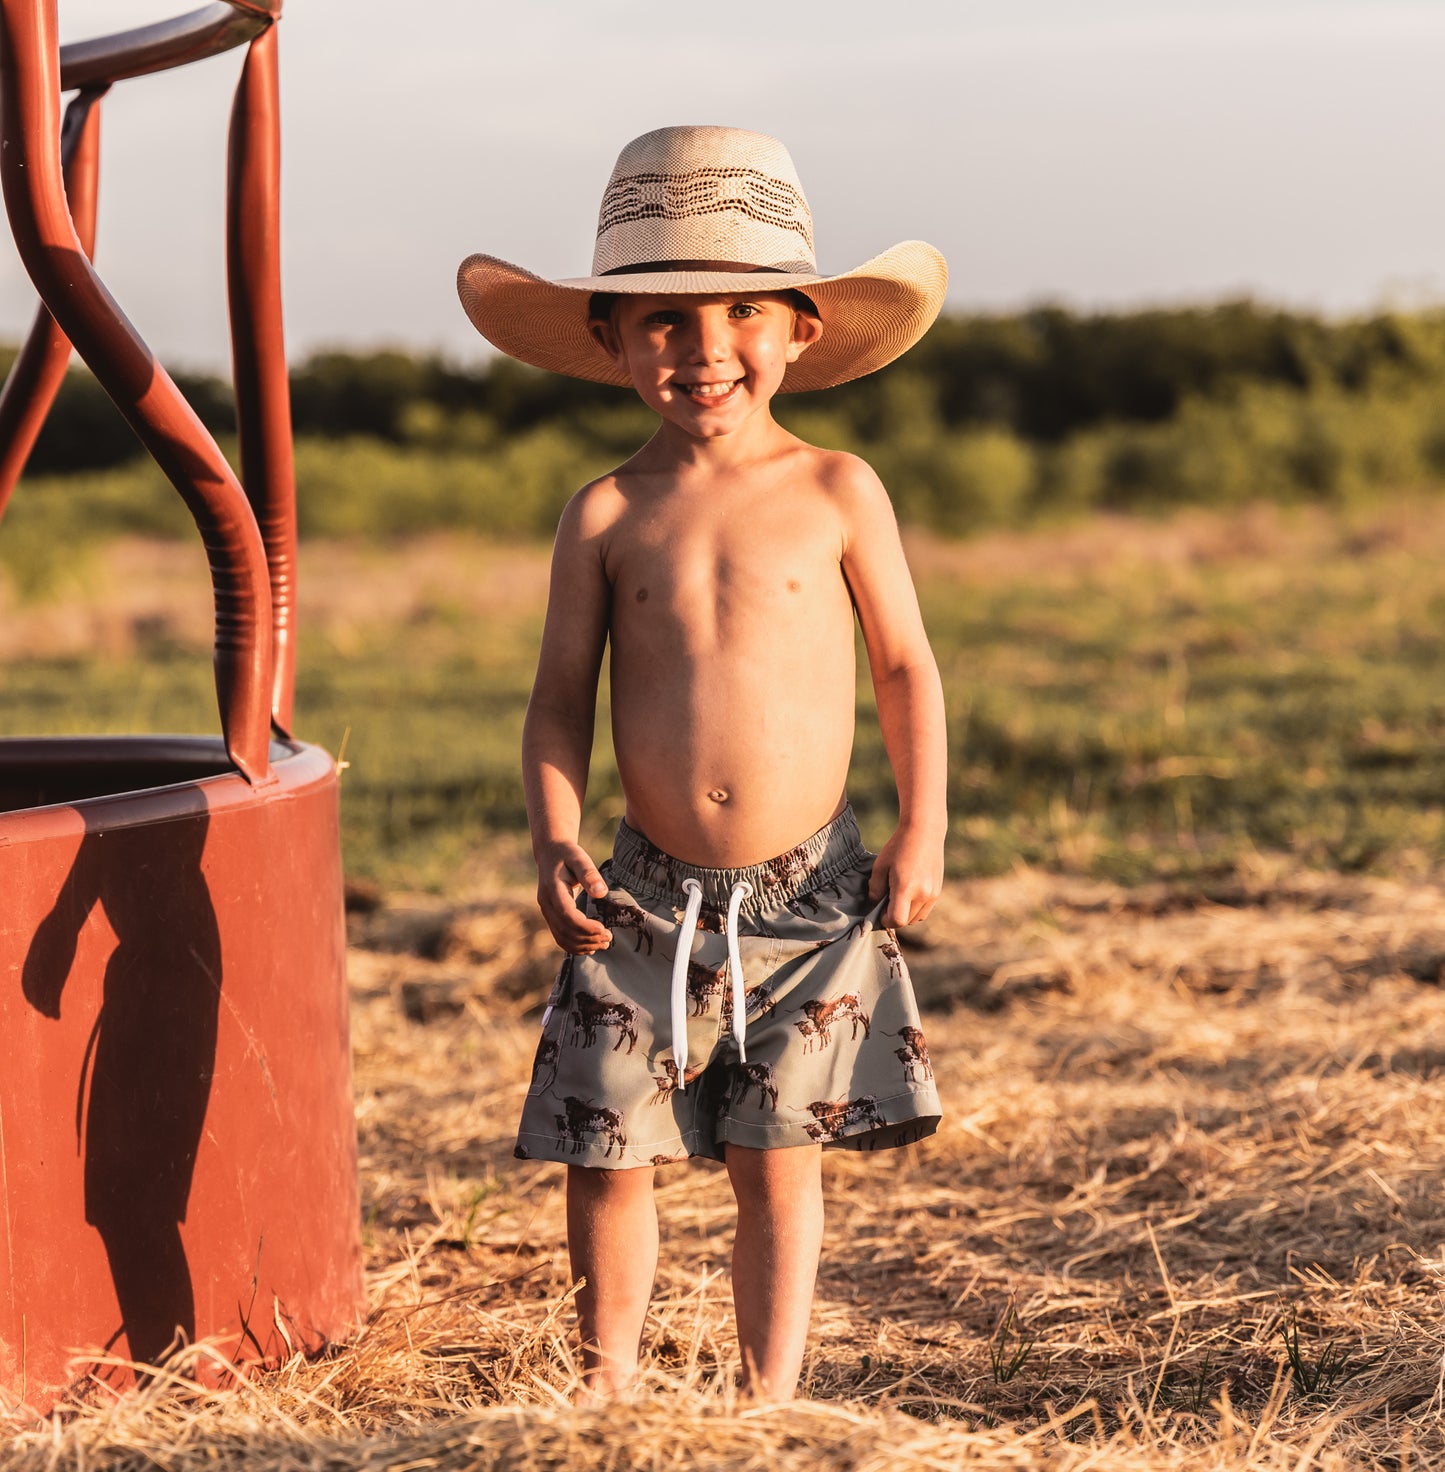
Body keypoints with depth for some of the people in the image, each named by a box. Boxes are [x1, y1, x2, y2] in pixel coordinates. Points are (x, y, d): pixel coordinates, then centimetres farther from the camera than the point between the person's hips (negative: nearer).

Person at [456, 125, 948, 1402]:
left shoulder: (836, 493, -1)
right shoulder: (607, 516, 1)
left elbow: (905, 665, 5)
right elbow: (562, 697, 3)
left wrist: (922, 831, -3)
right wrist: (556, 842, -11)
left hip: (807, 890, -1)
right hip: (650, 895, 1)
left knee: (777, 1155, 4)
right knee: (608, 1150, 3)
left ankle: (772, 1396, 15)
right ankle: (606, 1381, 23)